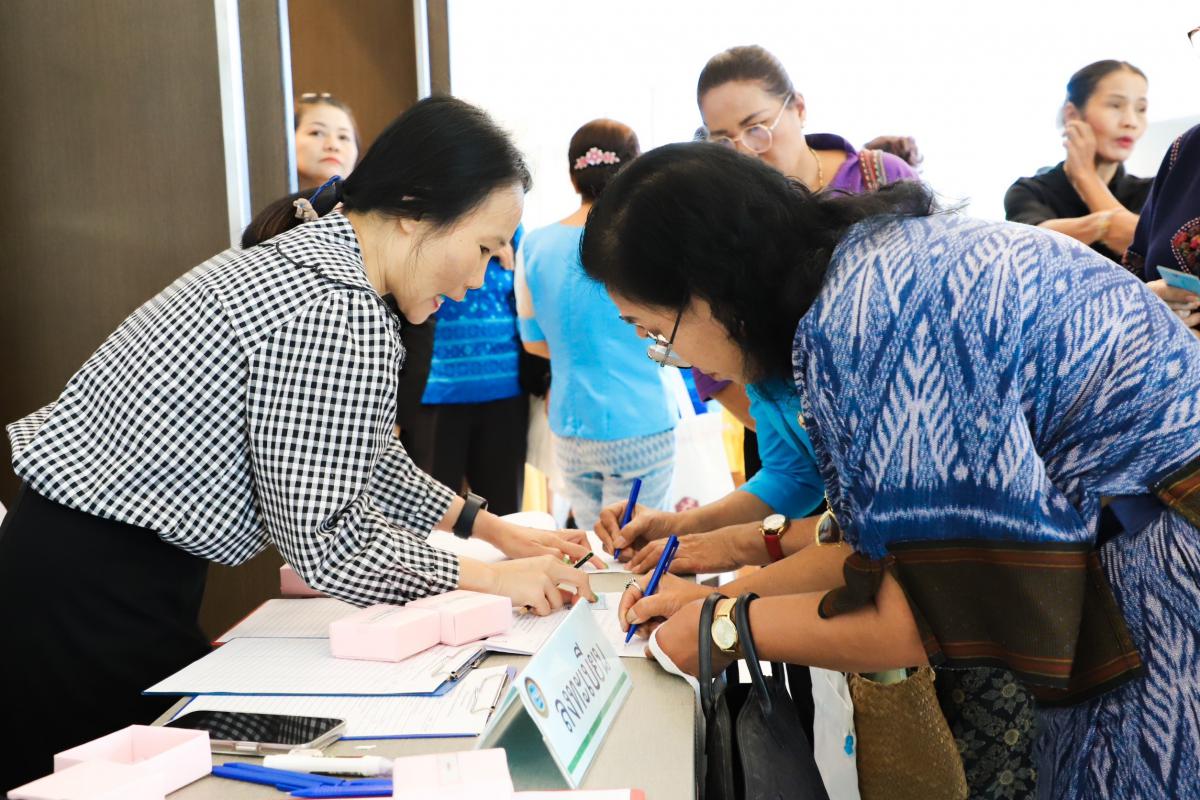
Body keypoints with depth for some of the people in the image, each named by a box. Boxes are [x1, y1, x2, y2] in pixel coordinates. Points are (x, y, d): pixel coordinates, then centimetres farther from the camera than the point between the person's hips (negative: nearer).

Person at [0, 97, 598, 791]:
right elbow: (327, 541, -24)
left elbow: (357, 455, 14)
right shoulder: (340, 317, -26)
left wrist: (490, 527, 11)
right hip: (94, 595, -10)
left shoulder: (310, 255, 6)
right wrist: (492, 577, -13)